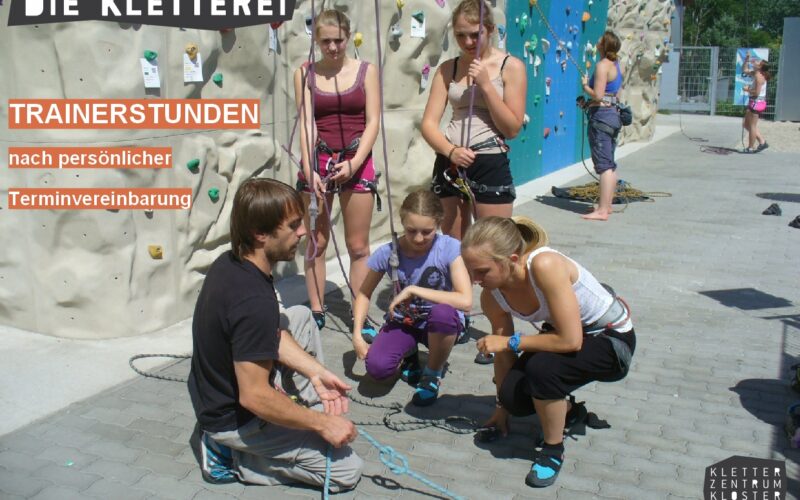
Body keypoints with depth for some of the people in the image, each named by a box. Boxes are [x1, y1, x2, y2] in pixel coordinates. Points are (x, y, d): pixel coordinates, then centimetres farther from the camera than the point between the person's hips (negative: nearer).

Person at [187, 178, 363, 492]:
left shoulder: (230, 262, -6)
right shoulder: (254, 302, -35)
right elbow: (254, 396, -31)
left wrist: (316, 372, -3)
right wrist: (322, 424, -20)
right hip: (233, 420, -9)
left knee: (300, 317, 19)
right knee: (347, 469, -4)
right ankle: (231, 456, -1)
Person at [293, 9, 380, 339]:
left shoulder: (365, 71, 1)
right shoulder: (305, 73, 2)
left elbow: (372, 122, -3)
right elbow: (306, 123, -6)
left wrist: (354, 163, -15)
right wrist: (309, 170, -18)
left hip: (357, 161, 0)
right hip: (318, 161, 1)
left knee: (358, 246, 5)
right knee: (317, 242, 7)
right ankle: (316, 312, 19)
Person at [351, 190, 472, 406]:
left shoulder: (449, 248, -22)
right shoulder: (387, 253, -15)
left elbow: (465, 301, -32)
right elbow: (364, 293, 1)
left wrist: (414, 290, -31)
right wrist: (357, 334, -12)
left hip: (439, 323, -2)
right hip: (404, 321, 2)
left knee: (443, 314, -39)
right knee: (377, 367, -26)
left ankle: (433, 374, -6)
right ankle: (409, 353, 14)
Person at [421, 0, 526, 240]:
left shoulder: (511, 67, -2)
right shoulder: (448, 69, 7)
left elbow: (513, 128, -6)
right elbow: (428, 123, 1)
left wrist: (486, 85, -14)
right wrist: (450, 150, -17)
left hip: (490, 164, -3)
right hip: (449, 164, 4)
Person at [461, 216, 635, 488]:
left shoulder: (545, 266, -36)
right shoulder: (491, 297, -15)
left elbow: (570, 340, -34)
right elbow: (504, 355, -1)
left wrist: (511, 341, -27)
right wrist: (502, 407, 8)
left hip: (611, 340, -6)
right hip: (564, 334, 6)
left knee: (541, 366, -32)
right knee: (514, 397, -15)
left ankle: (554, 450, -6)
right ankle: (563, 410, 19)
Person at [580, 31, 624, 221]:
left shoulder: (602, 65, -15)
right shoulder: (617, 64, 13)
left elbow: (598, 95, -21)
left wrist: (585, 86, -4)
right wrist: (589, 102, 16)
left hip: (601, 115, -10)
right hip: (614, 113, 10)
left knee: (604, 164, -10)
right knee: (610, 164, 14)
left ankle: (602, 211, -10)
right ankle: (607, 205, 22)